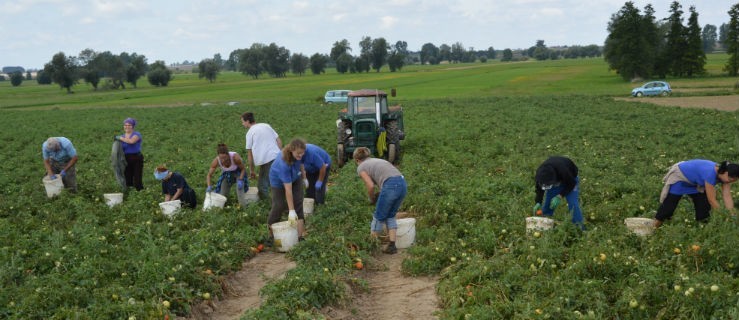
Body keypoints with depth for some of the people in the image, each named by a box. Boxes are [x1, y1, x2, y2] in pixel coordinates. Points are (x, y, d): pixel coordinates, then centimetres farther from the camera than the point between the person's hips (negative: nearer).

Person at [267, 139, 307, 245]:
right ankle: (271, 235, 9)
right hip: (279, 180, -5)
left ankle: (300, 236, -8)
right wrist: (291, 210, -40)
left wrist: (304, 177, 10)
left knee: (298, 204, -6)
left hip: (295, 178, 5)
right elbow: (288, 189, -42)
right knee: (278, 206, -8)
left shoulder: (298, 155, -28)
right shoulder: (284, 164, -43)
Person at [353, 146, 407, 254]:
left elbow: (370, 186, -2)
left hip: (390, 186, -7)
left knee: (378, 217, 12)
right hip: (402, 183, 7)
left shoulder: (361, 167, 12)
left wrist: (371, 199, 17)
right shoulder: (377, 160, 32)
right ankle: (392, 245, 16)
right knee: (390, 216, 22)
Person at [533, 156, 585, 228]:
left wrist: (560, 197, -35)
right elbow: (539, 189, -15)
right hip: (555, 181, 4)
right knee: (547, 204, 0)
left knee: (573, 204, -20)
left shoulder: (562, 170, -45)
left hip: (570, 179, -4)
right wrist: (538, 203, -29)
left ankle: (579, 227, -15)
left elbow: (571, 184, -27)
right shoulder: (539, 173, -31)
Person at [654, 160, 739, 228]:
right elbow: (712, 200, -35)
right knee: (669, 205, -1)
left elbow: (727, 196, -15)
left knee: (704, 204, -1)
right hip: (679, 177, -7)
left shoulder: (724, 174, -18)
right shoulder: (710, 174, -40)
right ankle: (655, 227, 13)